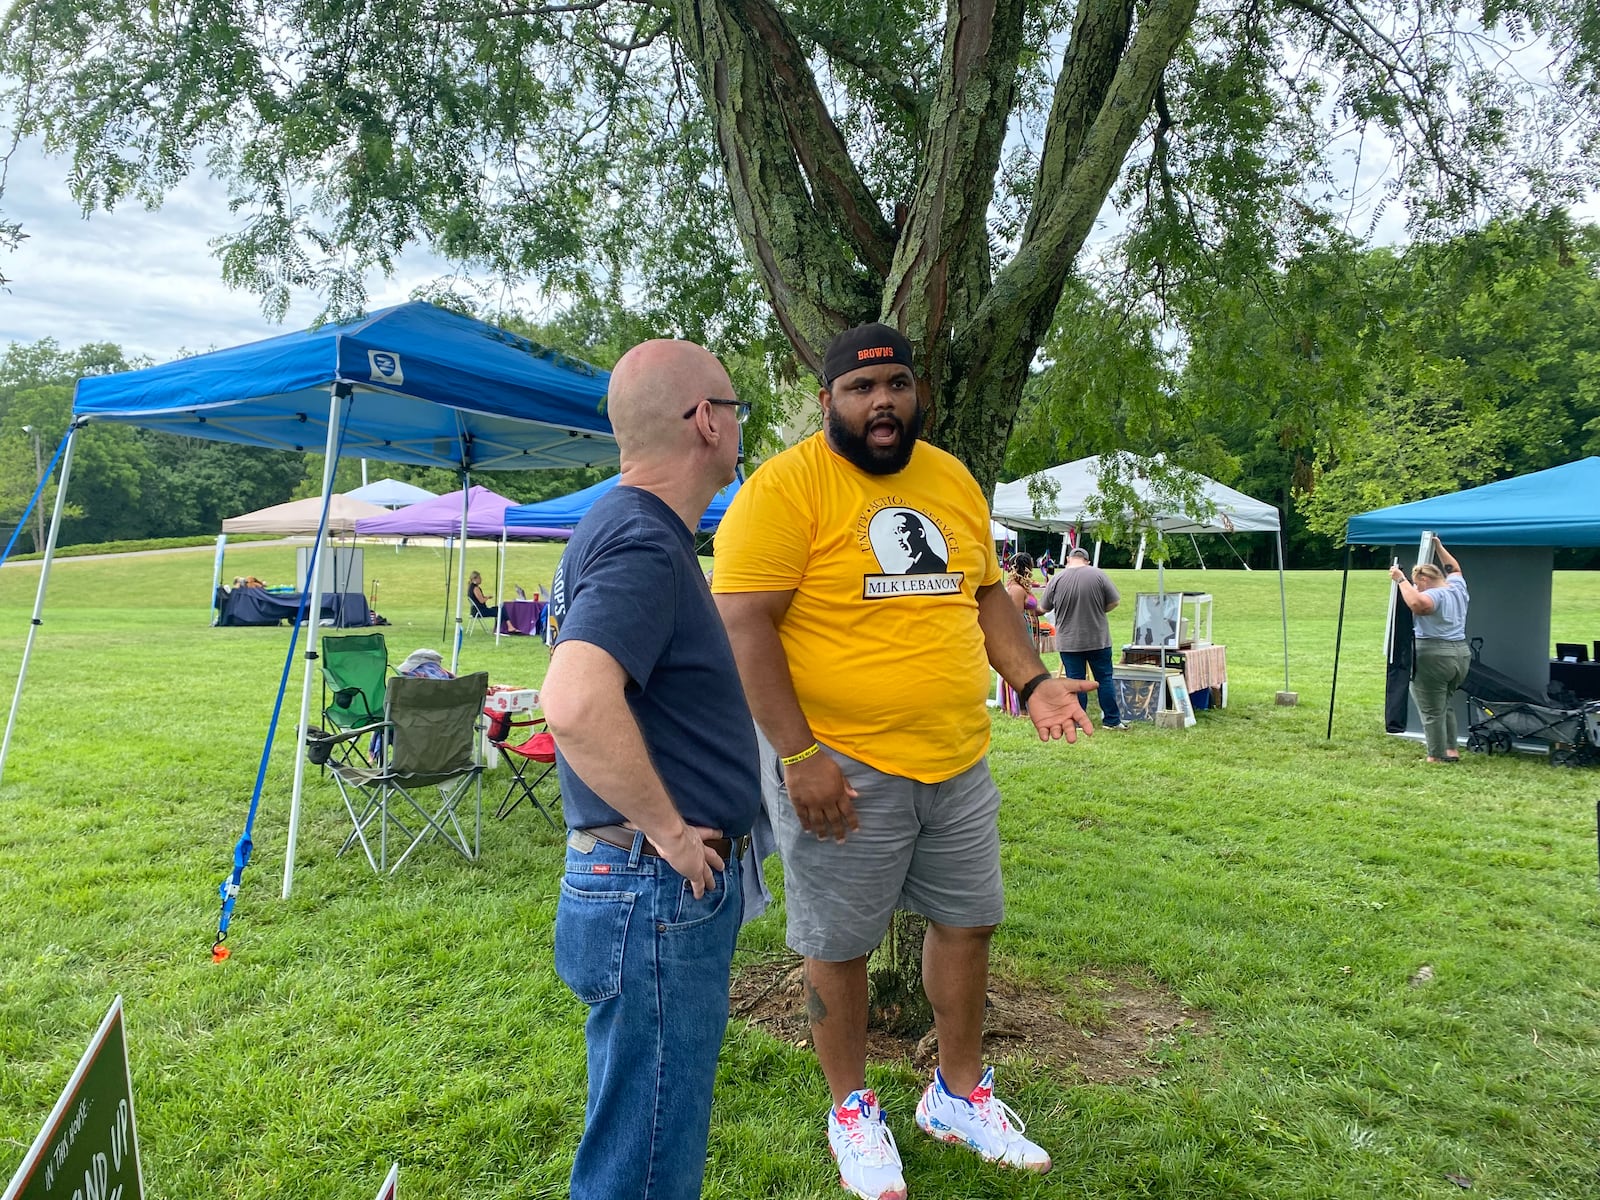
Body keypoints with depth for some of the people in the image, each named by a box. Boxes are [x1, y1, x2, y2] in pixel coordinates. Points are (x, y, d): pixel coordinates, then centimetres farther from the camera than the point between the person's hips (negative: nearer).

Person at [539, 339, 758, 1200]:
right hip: (659, 892, -10)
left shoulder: (631, 528, 10)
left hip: (671, 883, 10)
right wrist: (667, 829, -24)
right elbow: (575, 704, -38)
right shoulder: (643, 542, -21)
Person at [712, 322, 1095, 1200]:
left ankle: (960, 1095, 41)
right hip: (841, 767, -6)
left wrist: (1031, 680, 1)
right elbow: (743, 623, -17)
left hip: (958, 762, 7)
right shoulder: (785, 486, -13)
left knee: (966, 922, 18)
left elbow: (985, 593, 17)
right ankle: (852, 1111, 35)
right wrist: (799, 755, -21)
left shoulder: (953, 480, 9)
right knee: (840, 944, 10)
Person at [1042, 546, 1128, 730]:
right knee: (1104, 678, 10)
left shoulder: (1057, 578, -5)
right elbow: (1114, 601, -2)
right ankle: (1112, 720, 15)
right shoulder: (1098, 575, -7)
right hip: (1098, 639, 0)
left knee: (1075, 680, 6)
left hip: (1068, 641, 0)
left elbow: (1046, 607, 5)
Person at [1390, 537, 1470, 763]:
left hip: (1433, 658, -9)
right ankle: (1451, 749, 25)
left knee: (1432, 710, -1)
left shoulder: (1433, 595, -13)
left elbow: (1416, 603, -36)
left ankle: (1437, 757, 4)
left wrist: (1401, 580, -25)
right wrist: (1439, 547, 36)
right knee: (1445, 704, 24)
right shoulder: (1457, 587, 13)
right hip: (1461, 655, 9)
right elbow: (1454, 568, 34)